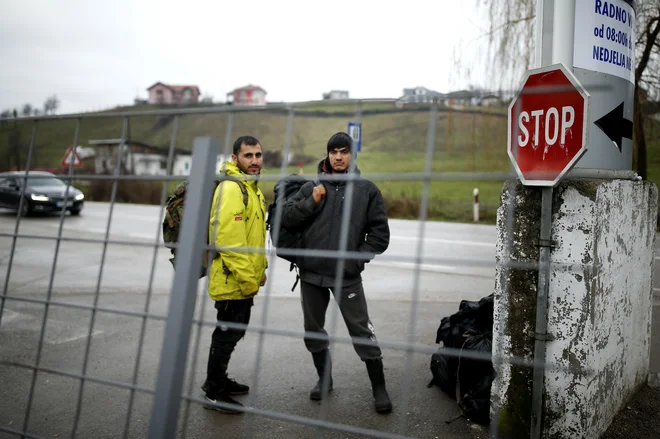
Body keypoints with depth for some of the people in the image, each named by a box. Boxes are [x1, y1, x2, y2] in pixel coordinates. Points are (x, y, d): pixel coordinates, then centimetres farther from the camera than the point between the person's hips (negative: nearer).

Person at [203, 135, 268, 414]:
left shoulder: (252, 188, 14)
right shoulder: (231, 188, -20)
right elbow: (228, 239, -27)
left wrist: (260, 268, 19)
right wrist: (247, 278, -24)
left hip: (246, 281, 10)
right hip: (232, 281, -10)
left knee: (234, 331, 20)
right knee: (227, 334, 2)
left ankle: (218, 380, 37)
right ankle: (213, 394, 18)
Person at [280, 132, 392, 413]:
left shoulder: (367, 189, 1)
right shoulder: (312, 187, 5)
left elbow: (380, 233, 1)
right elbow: (285, 218, 0)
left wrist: (359, 257, -9)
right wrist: (311, 202, -12)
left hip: (347, 276, -3)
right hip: (311, 274, 3)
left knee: (362, 331, -1)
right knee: (313, 330, 14)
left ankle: (379, 387, 16)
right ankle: (324, 379, 35)